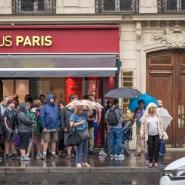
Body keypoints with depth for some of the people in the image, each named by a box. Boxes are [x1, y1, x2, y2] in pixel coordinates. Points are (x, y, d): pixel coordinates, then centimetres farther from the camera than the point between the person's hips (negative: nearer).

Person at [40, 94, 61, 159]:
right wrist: (44, 127, -13)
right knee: (46, 141, -3)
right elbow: (42, 117, -9)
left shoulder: (56, 107, 10)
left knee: (54, 141, 11)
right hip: (47, 128, -5)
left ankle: (53, 153, 21)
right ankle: (44, 154, -1)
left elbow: (59, 117, 14)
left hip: (55, 128, 5)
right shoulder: (44, 107, -5)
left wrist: (58, 125, 6)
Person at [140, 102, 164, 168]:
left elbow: (160, 125, 13)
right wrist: (142, 134, -5)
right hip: (149, 135, -2)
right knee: (150, 149, -1)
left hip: (157, 135, 2)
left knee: (156, 148, 1)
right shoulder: (145, 116, 1)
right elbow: (143, 125, 1)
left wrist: (162, 133, 9)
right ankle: (150, 162, 7)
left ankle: (156, 162, 7)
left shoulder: (157, 116, 9)